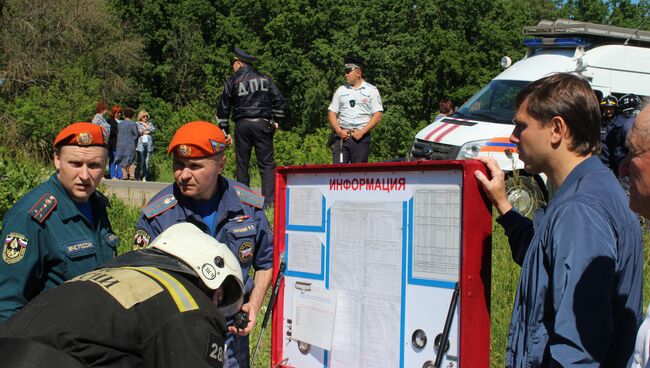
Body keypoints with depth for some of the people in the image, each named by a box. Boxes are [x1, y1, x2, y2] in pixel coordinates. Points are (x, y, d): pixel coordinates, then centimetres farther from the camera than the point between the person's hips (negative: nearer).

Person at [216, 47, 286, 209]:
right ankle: (268, 200, -13)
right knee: (267, 164, -1)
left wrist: (224, 132, 12)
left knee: (242, 164, 8)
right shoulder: (264, 79, 9)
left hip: (242, 126, 0)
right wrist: (276, 121, 17)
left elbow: (223, 109, 6)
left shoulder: (232, 82, 5)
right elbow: (279, 100, 8)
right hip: (262, 125, 0)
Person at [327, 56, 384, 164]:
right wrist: (339, 131, -3)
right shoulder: (341, 90, 16)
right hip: (342, 136, 3)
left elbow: (377, 116, -1)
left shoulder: (371, 90, 6)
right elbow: (331, 113, 13)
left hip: (361, 138, -2)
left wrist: (362, 132, -11)